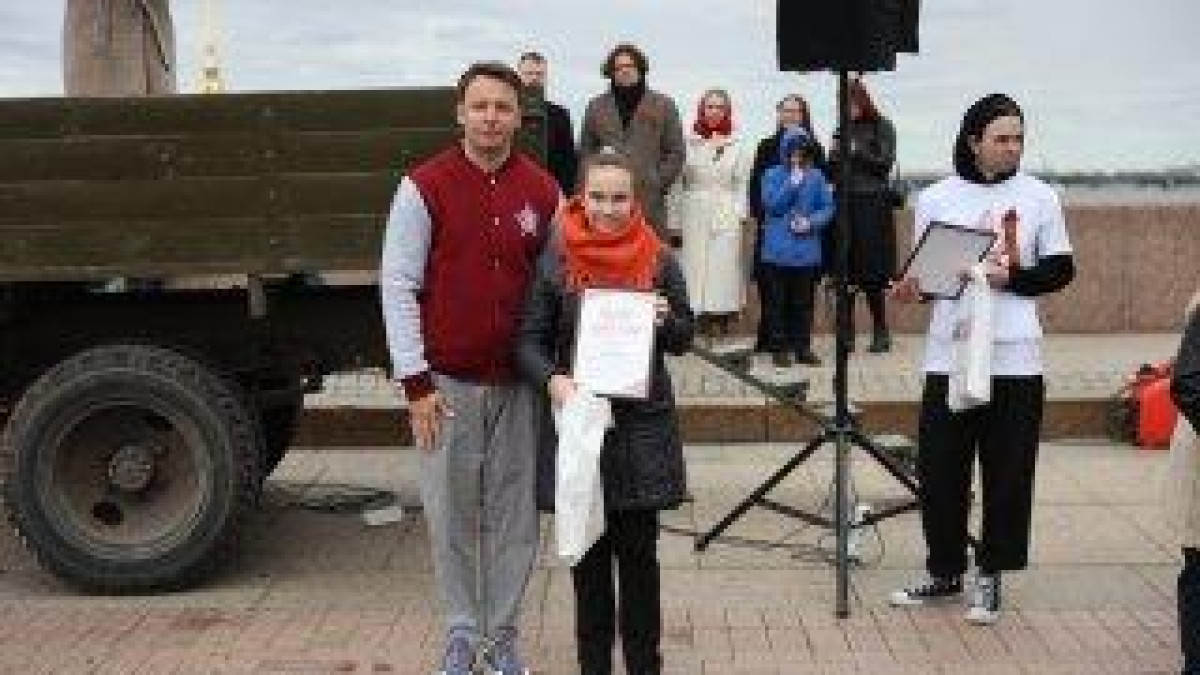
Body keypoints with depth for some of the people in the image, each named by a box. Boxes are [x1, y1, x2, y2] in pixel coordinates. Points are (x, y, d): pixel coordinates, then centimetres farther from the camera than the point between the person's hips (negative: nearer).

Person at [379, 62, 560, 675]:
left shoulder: (543, 192, 3)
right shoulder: (425, 186, -5)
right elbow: (398, 285, -6)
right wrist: (415, 382, -9)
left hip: (518, 383, 2)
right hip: (447, 385, -2)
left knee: (514, 515, 8)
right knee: (451, 513, 6)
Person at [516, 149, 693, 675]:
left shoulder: (659, 260, 0)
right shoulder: (554, 260, -2)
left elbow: (683, 339, 8)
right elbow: (530, 339, 0)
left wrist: (665, 321, -14)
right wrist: (552, 378, -19)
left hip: (642, 422, 0)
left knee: (638, 553, 4)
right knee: (588, 553, 9)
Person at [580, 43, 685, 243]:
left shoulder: (663, 106, 9)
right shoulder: (596, 107, 14)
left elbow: (675, 153, 7)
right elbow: (585, 152, 15)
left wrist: (657, 184, -3)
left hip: (649, 204, -1)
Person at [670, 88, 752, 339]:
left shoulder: (736, 147, 5)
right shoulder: (689, 144, 5)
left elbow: (742, 184, 6)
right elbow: (677, 184, 6)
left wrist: (740, 214, -4)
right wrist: (674, 220, 4)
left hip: (725, 216, 0)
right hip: (694, 215, 1)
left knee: (723, 263, -3)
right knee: (696, 264, -2)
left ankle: (722, 315, 1)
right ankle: (701, 315, 2)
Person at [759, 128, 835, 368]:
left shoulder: (816, 177, 5)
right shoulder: (773, 175, -1)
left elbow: (828, 207, 5)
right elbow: (772, 204, -12)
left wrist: (811, 222, -11)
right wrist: (793, 182, -16)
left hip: (807, 249, 2)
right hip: (778, 250, -2)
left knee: (804, 301, 8)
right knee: (779, 300, 3)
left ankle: (803, 346, 17)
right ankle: (779, 347, 11)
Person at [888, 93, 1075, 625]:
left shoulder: (1039, 198, 2)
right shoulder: (935, 199, 3)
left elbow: (1061, 270, 5)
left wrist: (1012, 278, -12)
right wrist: (911, 287, -13)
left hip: (1015, 357, -1)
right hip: (949, 354, 1)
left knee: (1007, 472, 3)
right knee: (939, 469, 4)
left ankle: (990, 576, 19)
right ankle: (944, 571, 22)